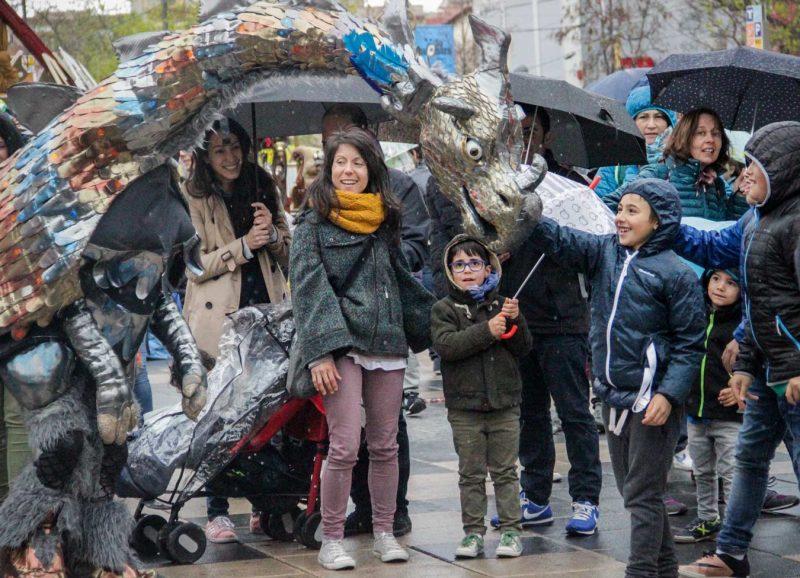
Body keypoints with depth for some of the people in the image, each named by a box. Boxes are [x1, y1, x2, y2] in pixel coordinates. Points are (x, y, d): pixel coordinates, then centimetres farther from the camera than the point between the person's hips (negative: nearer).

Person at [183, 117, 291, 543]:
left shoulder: (263, 189, 14)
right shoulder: (192, 200, 1)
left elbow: (287, 255, 15)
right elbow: (195, 265, -7)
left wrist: (272, 233, -6)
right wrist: (244, 245, -16)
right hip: (220, 320, -4)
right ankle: (217, 512, 4)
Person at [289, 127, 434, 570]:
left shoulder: (384, 222, 15)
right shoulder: (314, 224, 1)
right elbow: (309, 289, -7)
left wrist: (432, 327, 20)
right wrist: (319, 352, -16)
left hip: (387, 344, 5)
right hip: (343, 345, -5)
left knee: (385, 446, 8)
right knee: (344, 446, -10)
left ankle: (384, 533, 19)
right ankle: (331, 540, 1)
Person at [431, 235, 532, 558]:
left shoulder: (500, 305, 8)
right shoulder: (445, 309, 1)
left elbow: (523, 348, 6)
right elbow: (446, 344, -16)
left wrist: (515, 321, -12)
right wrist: (487, 331, -23)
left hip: (504, 404, 2)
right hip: (465, 406, -1)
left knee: (505, 471, 6)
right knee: (471, 473, 5)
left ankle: (510, 529, 11)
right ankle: (473, 532, 11)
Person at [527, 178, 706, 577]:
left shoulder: (677, 273, -9)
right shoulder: (605, 253, 8)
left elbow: (690, 344, -9)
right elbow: (559, 241, -3)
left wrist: (669, 394, -18)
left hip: (652, 401, -7)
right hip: (613, 395, 7)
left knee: (642, 495, -3)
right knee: (633, 492, 15)